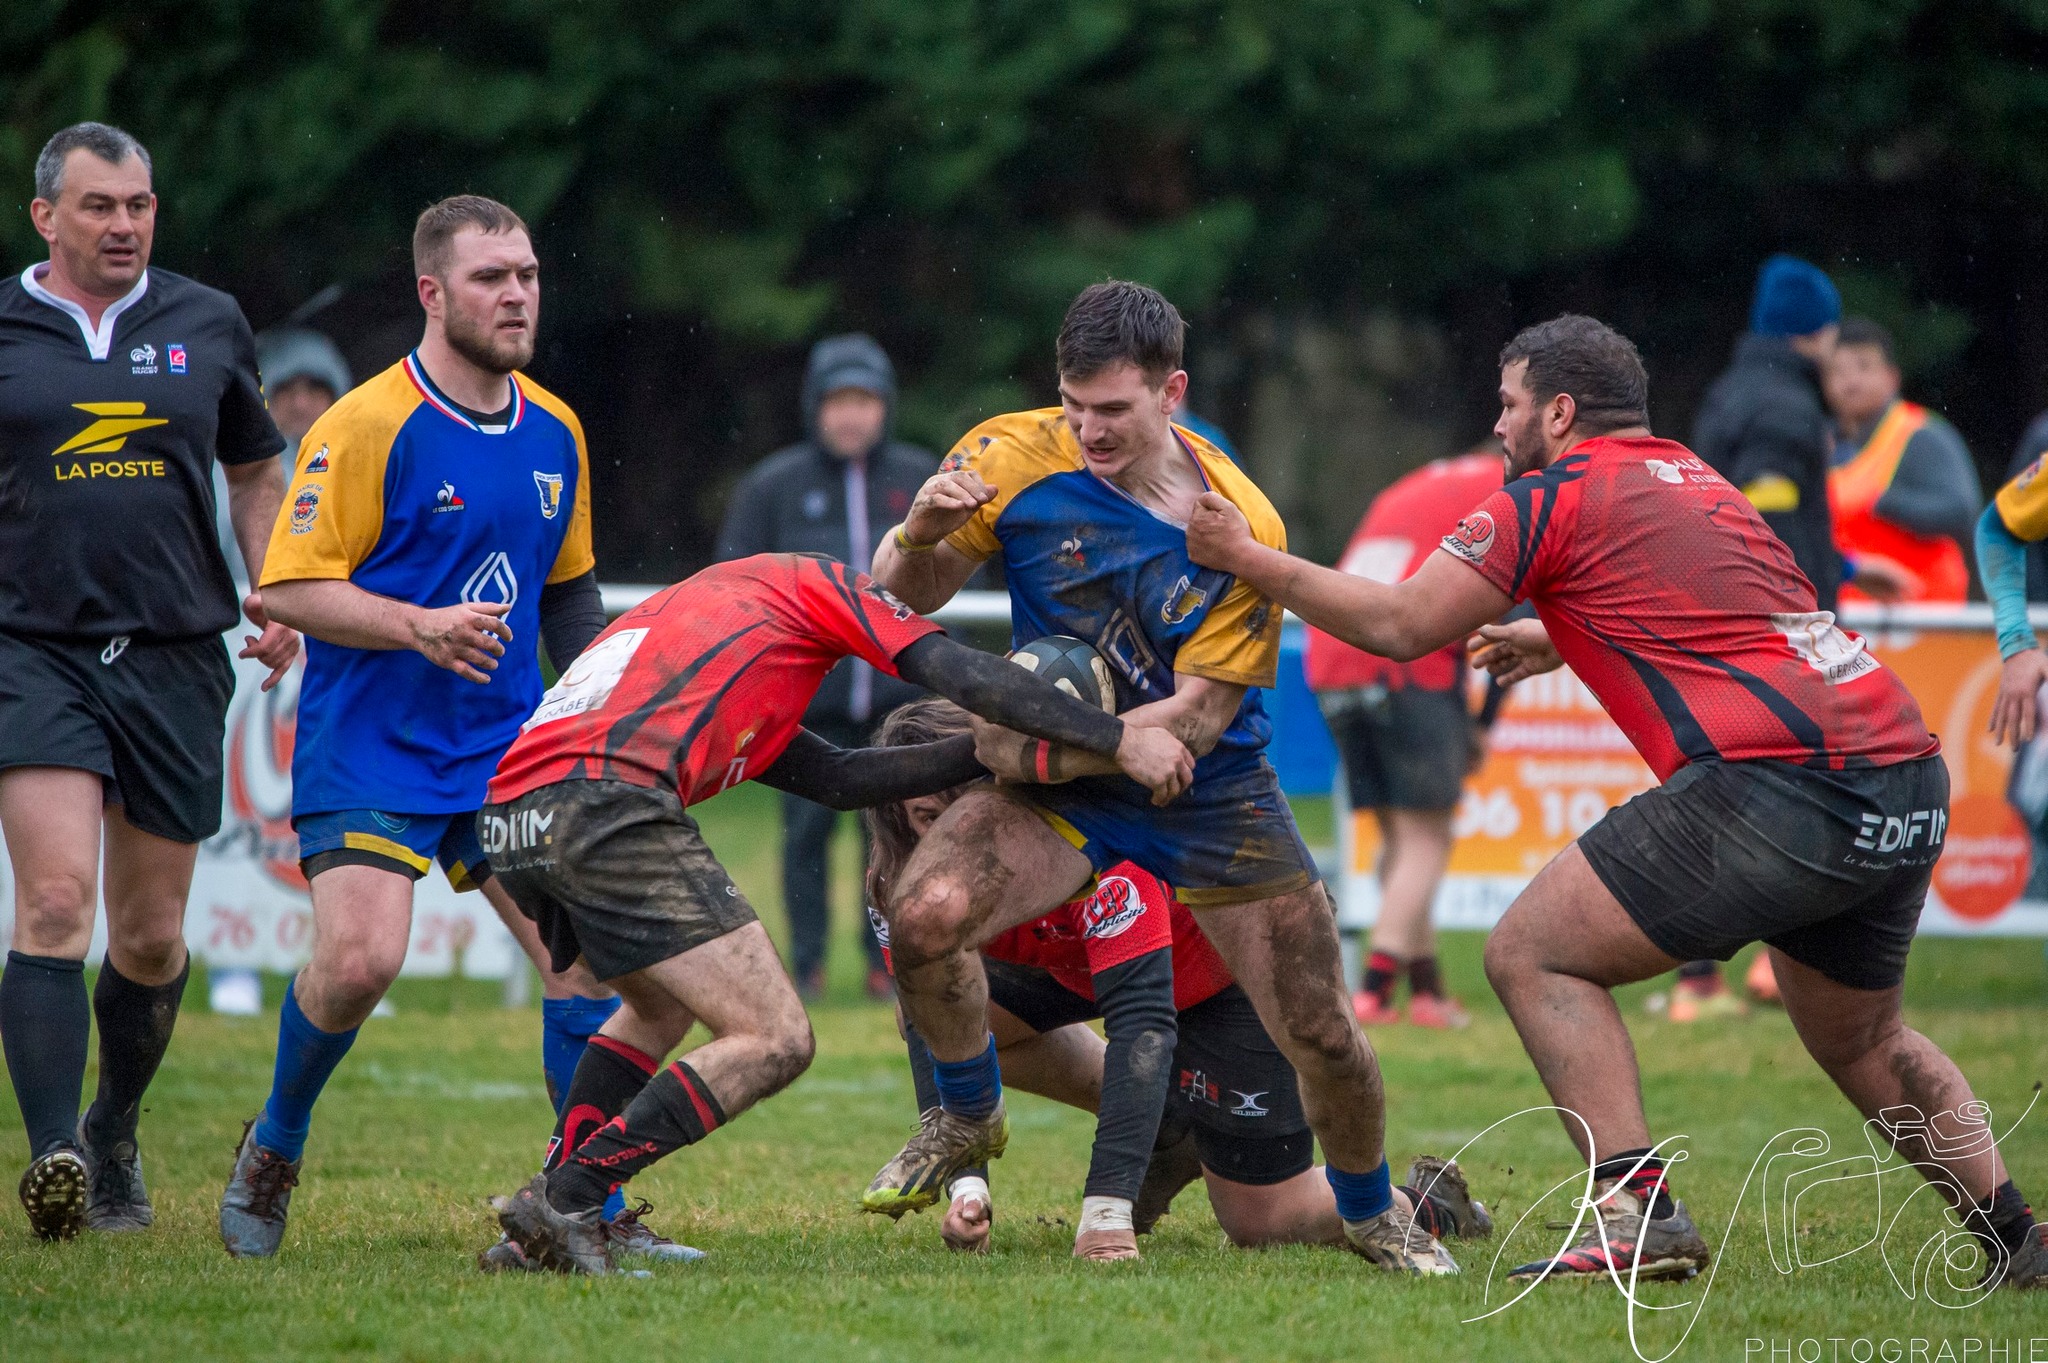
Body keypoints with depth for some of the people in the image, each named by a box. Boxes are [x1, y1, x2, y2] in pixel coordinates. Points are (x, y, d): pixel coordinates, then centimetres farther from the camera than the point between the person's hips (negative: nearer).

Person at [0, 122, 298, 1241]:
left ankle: (113, 1139, 30)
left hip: (176, 656, 3)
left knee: (149, 935, 8)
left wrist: (276, 601, 7)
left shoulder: (208, 326, 9)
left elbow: (255, 477, 20)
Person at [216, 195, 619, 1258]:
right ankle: (274, 1147, 10)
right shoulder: (367, 425, -11)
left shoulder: (555, 432, 10)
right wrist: (418, 625, -25)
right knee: (359, 961, -19)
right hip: (368, 752, -6)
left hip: (508, 747, 6)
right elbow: (291, 586, -13)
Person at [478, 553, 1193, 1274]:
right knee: (773, 1041, -6)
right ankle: (563, 1202, -11)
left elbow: (834, 777, 32)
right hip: (604, 802, -9)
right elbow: (964, 675, 5)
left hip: (510, 818, 9)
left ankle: (553, 1213, 22)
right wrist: (1121, 740, 8)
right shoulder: (813, 580, 18)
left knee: (663, 1007, 33)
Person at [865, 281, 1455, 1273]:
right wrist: (921, 534, -28)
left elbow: (1197, 716, -17)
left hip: (1211, 796, -1)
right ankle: (969, 1124, 2)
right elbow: (905, 598, -4)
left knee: (1324, 1038, -4)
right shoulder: (1012, 457, -12)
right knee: (924, 920, -28)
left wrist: (1049, 756, -26)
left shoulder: (1241, 528, -18)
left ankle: (1371, 1211, 29)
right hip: (1061, 784, 1)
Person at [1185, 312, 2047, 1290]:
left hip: (1775, 782, -8)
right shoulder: (1701, 483, 26)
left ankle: (1640, 1215, -8)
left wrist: (1247, 557, 16)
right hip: (1911, 785, 8)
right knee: (1861, 1040, 28)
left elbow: (1400, 627, 6)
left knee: (1533, 954, 3)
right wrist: (1563, 641, 53)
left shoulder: (1555, 496, 3)